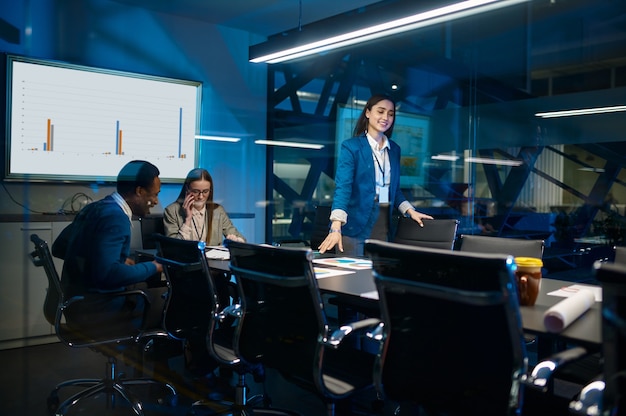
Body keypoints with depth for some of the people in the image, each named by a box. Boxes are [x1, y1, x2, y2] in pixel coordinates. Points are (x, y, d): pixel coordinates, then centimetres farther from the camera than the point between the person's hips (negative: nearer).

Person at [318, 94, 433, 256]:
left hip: (383, 226, 5)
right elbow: (343, 187, -17)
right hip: (356, 227, -5)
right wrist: (336, 228, -28)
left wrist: (411, 211, 8)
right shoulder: (351, 146, -6)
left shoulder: (394, 149, 12)